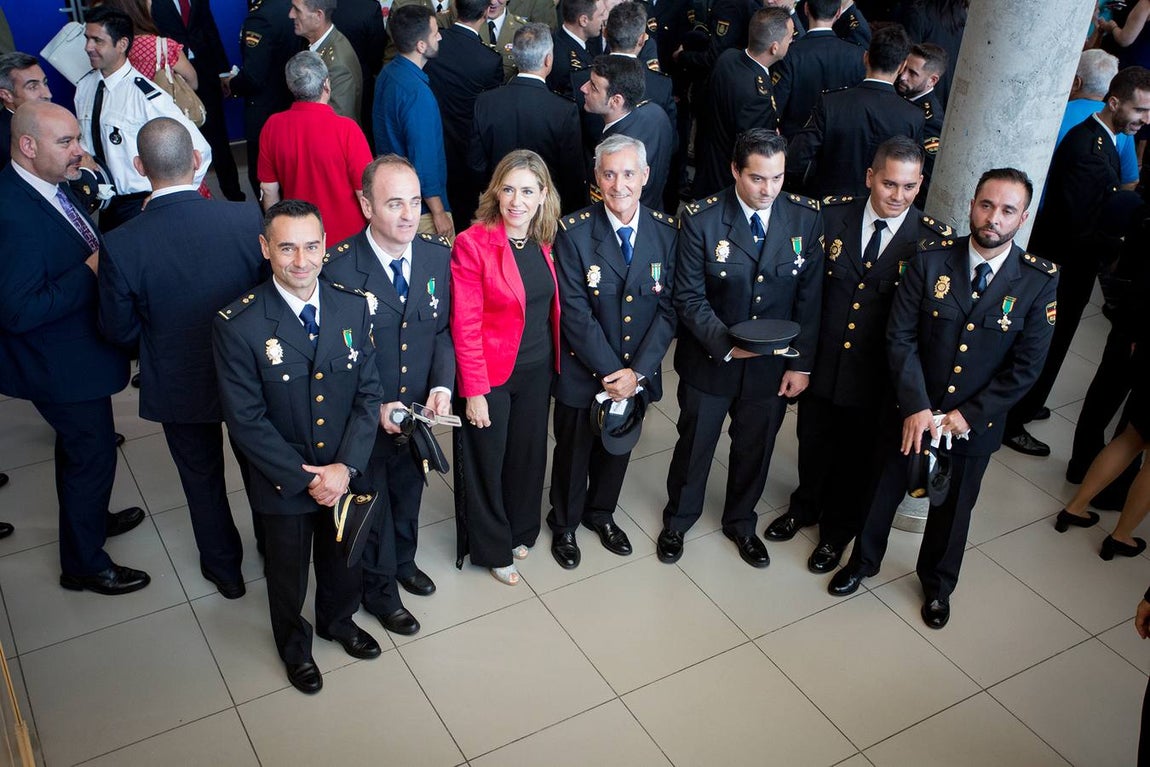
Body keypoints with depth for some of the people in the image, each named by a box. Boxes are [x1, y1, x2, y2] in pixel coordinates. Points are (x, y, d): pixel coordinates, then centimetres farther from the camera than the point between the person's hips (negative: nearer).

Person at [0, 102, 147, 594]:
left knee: (78, 446, 28)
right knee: (92, 456, 7)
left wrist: (106, 250, -6)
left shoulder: (48, 186, -2)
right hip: (61, 366, -9)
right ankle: (84, 564, 27)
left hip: (73, 349, 9)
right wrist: (91, 272, -27)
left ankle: (90, 518, 52)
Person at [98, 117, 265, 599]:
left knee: (202, 478, 23)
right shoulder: (248, 220, -24)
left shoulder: (121, 245, -24)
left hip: (178, 385, 0)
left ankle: (225, 569, 42)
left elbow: (119, 331, -10)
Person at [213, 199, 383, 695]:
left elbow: (369, 393, -6)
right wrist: (306, 478, -19)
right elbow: (246, 420, -19)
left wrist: (345, 467, -16)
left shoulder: (353, 308, -11)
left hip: (346, 473, 3)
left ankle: (338, 621, 57)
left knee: (344, 561, 26)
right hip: (282, 482, -3)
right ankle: (294, 646, 50)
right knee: (287, 574, 21)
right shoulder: (238, 323, -22)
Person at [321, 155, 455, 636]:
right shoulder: (337, 268, -26)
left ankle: (404, 561, 57)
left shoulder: (437, 254, -11)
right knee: (372, 507, 19)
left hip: (418, 413, 5)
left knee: (408, 496, 28)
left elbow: (442, 330, -2)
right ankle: (379, 588, 45)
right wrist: (374, 407, -24)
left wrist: (441, 386, -17)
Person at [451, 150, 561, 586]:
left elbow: (552, 307, 8)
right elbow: (465, 326, -17)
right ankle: (492, 548, 33)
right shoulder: (472, 244, -18)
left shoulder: (544, 241, -1)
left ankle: (521, 530, 44)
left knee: (529, 454, 20)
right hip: (491, 374, -5)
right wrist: (474, 391, -16)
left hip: (537, 370, 5)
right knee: (487, 463, 12)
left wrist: (555, 363, 5)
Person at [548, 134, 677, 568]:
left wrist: (637, 372, -15)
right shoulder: (574, 232, -16)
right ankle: (564, 524, 41)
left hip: (637, 373, 3)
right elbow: (575, 312, -18)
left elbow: (668, 309, -6)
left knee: (618, 448, 22)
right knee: (574, 451, 16)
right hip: (583, 371, -3)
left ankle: (600, 513, 48)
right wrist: (611, 372, -19)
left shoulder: (667, 232, -6)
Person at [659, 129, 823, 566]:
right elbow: (689, 298, -14)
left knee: (755, 448, 19)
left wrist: (801, 363, -6)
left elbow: (810, 298, -4)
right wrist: (726, 344, -25)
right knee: (694, 445, 17)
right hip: (709, 361, -2)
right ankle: (678, 520, 42)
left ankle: (740, 522, 45)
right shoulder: (702, 219, -16)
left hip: (772, 365, 2)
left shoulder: (807, 219, -9)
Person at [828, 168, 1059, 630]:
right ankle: (862, 562, 46)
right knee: (883, 492, 19)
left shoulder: (1041, 282, -14)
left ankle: (937, 586, 46)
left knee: (952, 509, 20)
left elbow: (1025, 367, -11)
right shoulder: (932, 260, -14)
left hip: (975, 422, 0)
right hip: (912, 413, 0)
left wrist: (968, 415, -16)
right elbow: (900, 338, -14)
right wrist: (915, 407, -20)